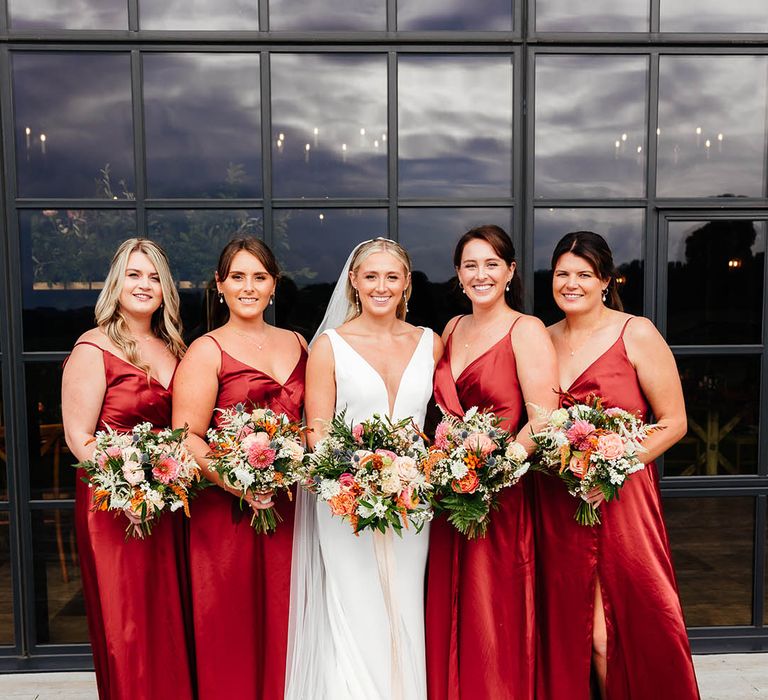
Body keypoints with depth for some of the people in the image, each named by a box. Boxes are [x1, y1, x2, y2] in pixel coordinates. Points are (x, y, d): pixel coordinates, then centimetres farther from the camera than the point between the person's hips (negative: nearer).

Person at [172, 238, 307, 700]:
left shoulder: (298, 344, 11)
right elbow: (186, 436, -10)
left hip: (290, 508, 4)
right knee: (232, 633, 6)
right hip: (228, 513, -4)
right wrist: (237, 482, -22)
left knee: (283, 625, 12)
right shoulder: (207, 351, -3)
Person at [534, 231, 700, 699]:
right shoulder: (544, 339, 9)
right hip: (557, 506, 4)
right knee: (577, 632, 9)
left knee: (638, 631, 3)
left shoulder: (636, 334, -4)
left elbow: (673, 422, -6)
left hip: (621, 499, -3)